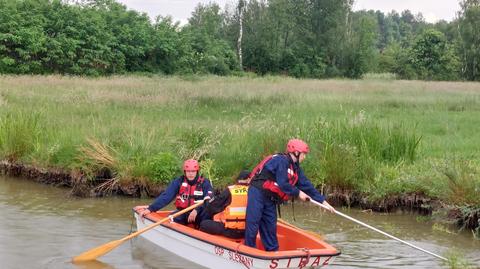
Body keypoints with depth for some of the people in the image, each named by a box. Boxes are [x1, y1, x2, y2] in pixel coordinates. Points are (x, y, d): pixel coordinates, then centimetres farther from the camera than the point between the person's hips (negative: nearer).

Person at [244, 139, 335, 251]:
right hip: (258, 192, -9)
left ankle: (272, 251, 15)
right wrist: (298, 193, -12)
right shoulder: (281, 160, -17)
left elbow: (307, 185, 10)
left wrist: (323, 201, 5)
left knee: (270, 226, 9)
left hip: (269, 198, 9)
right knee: (253, 222, -8)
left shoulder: (295, 168, 11)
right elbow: (282, 184, -24)